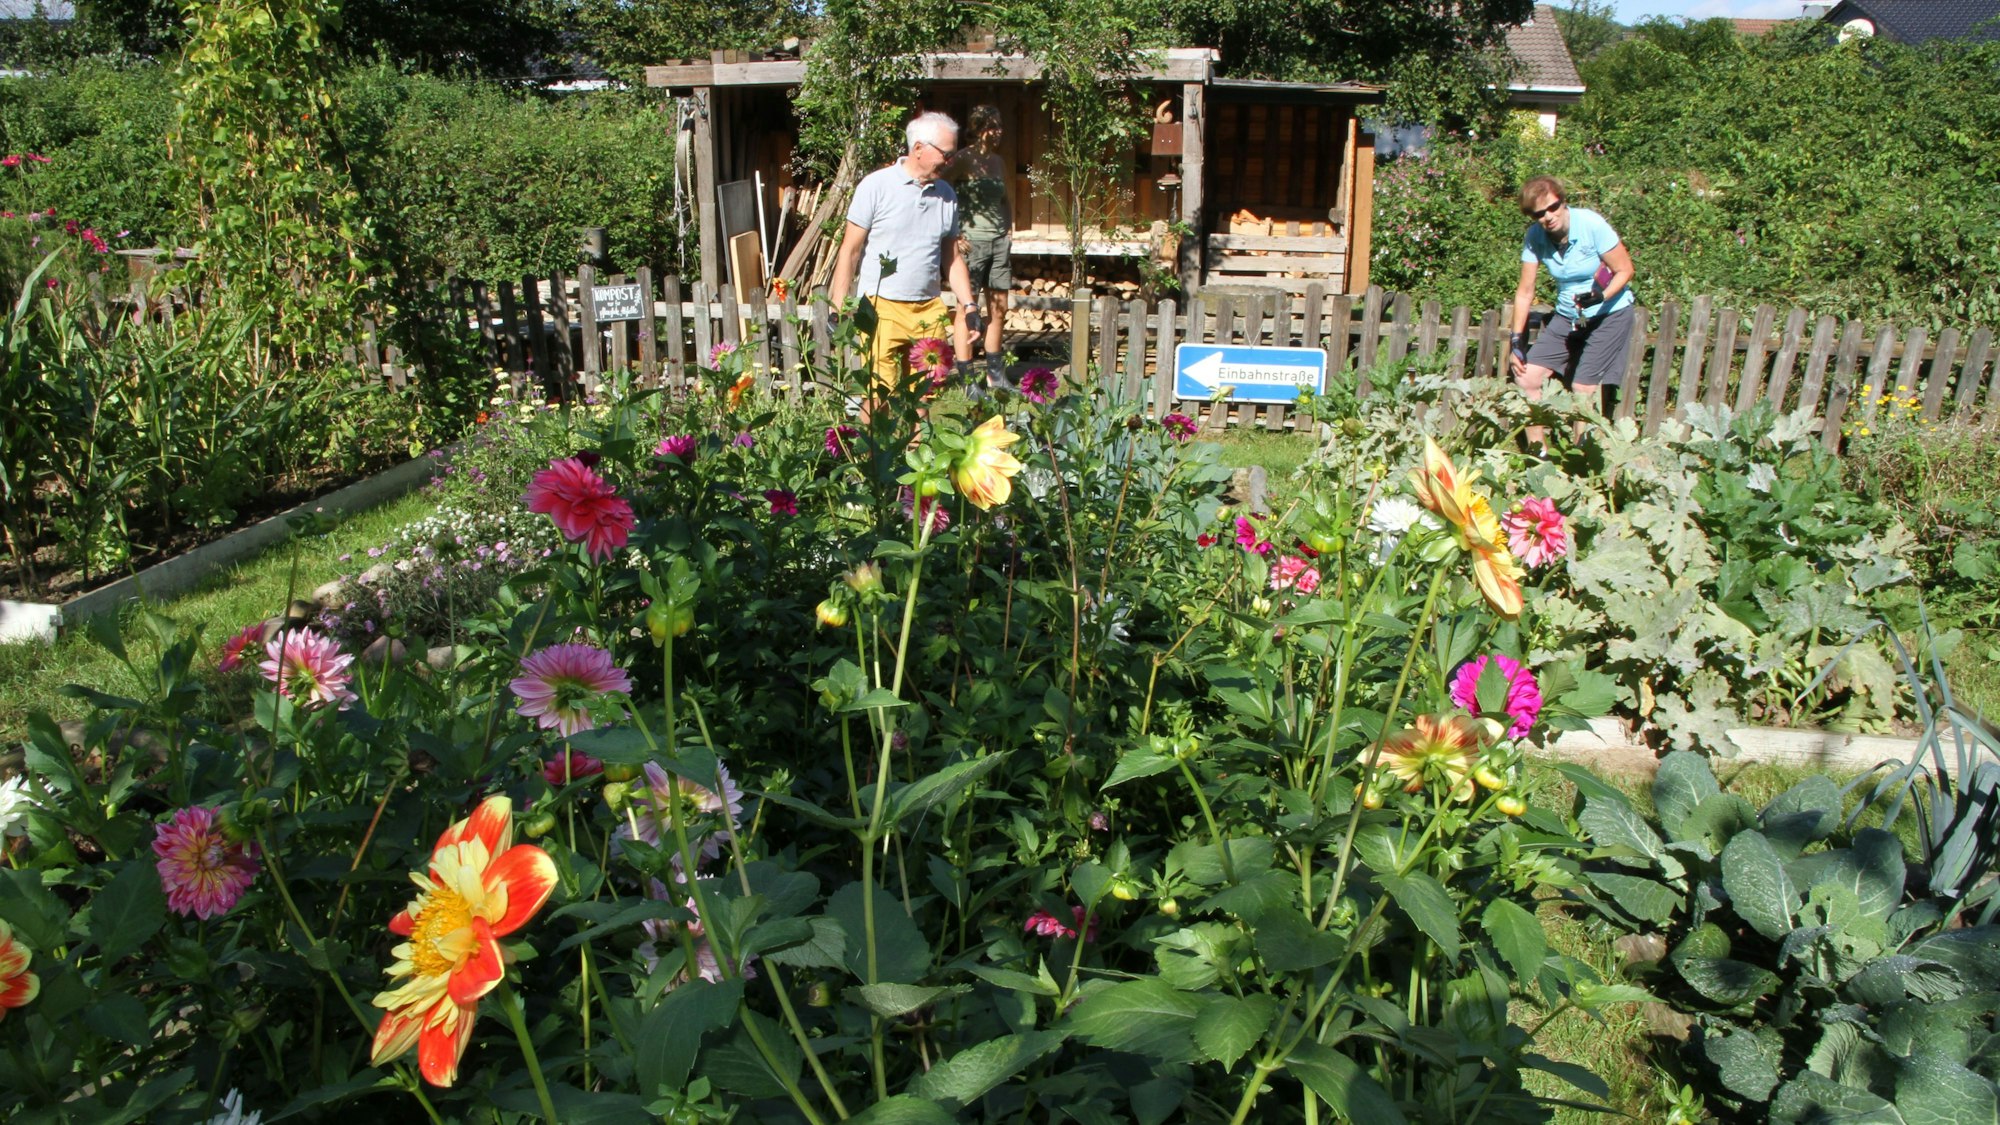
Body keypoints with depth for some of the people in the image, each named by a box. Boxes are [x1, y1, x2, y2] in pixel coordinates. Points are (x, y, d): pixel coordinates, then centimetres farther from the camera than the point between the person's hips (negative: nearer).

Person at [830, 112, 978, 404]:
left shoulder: (947, 195, 11)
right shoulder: (876, 186, -3)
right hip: (882, 307, -5)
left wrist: (968, 306, 9)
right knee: (878, 395, -8)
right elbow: (850, 250, -2)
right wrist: (838, 308, -6)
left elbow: (952, 258, 19)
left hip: (929, 310, 5)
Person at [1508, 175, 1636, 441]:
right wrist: (1517, 340, -4)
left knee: (1584, 389, -14)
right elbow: (1525, 291, -1)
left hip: (1609, 314, -5)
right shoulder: (1535, 237, -9)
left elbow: (1625, 270, -14)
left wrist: (1601, 296, -33)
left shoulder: (1591, 224, -21)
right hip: (1567, 317, 5)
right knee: (1526, 378, -3)